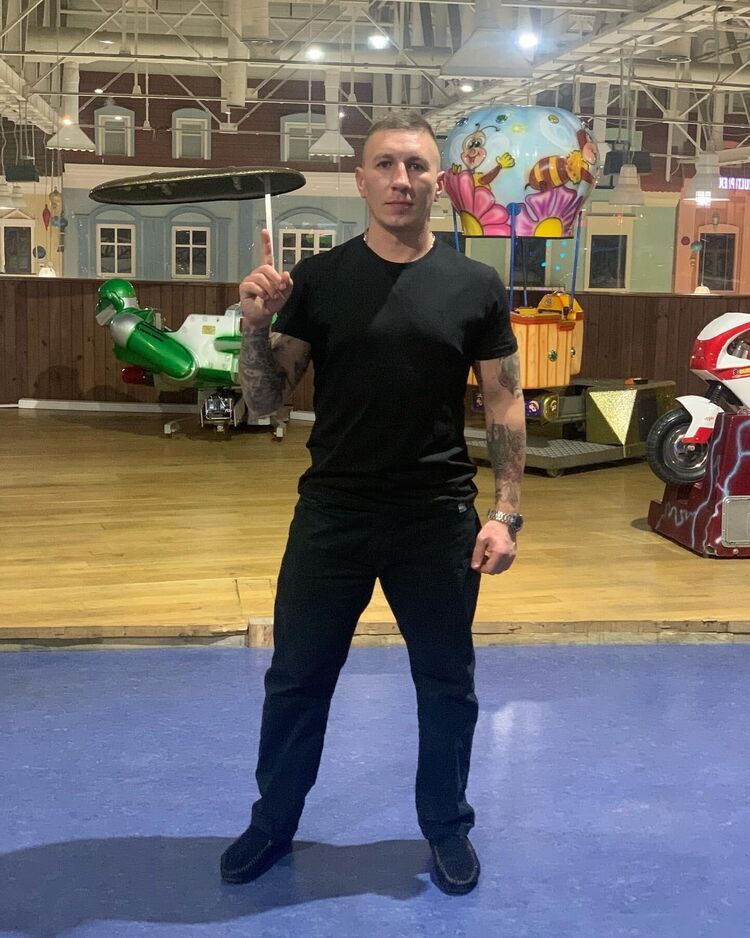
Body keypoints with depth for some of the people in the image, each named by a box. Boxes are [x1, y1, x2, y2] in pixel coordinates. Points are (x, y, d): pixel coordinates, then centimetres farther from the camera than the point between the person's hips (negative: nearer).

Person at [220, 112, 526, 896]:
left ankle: (448, 825, 36)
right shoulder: (318, 279, -2)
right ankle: (273, 822, 35)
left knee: (447, 686, 13)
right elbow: (263, 401, -2)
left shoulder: (476, 287, -2)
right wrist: (256, 323, -20)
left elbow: (504, 406, 1)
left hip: (439, 520, 0)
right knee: (296, 679, 13)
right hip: (330, 514, 1)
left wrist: (505, 513, -6)